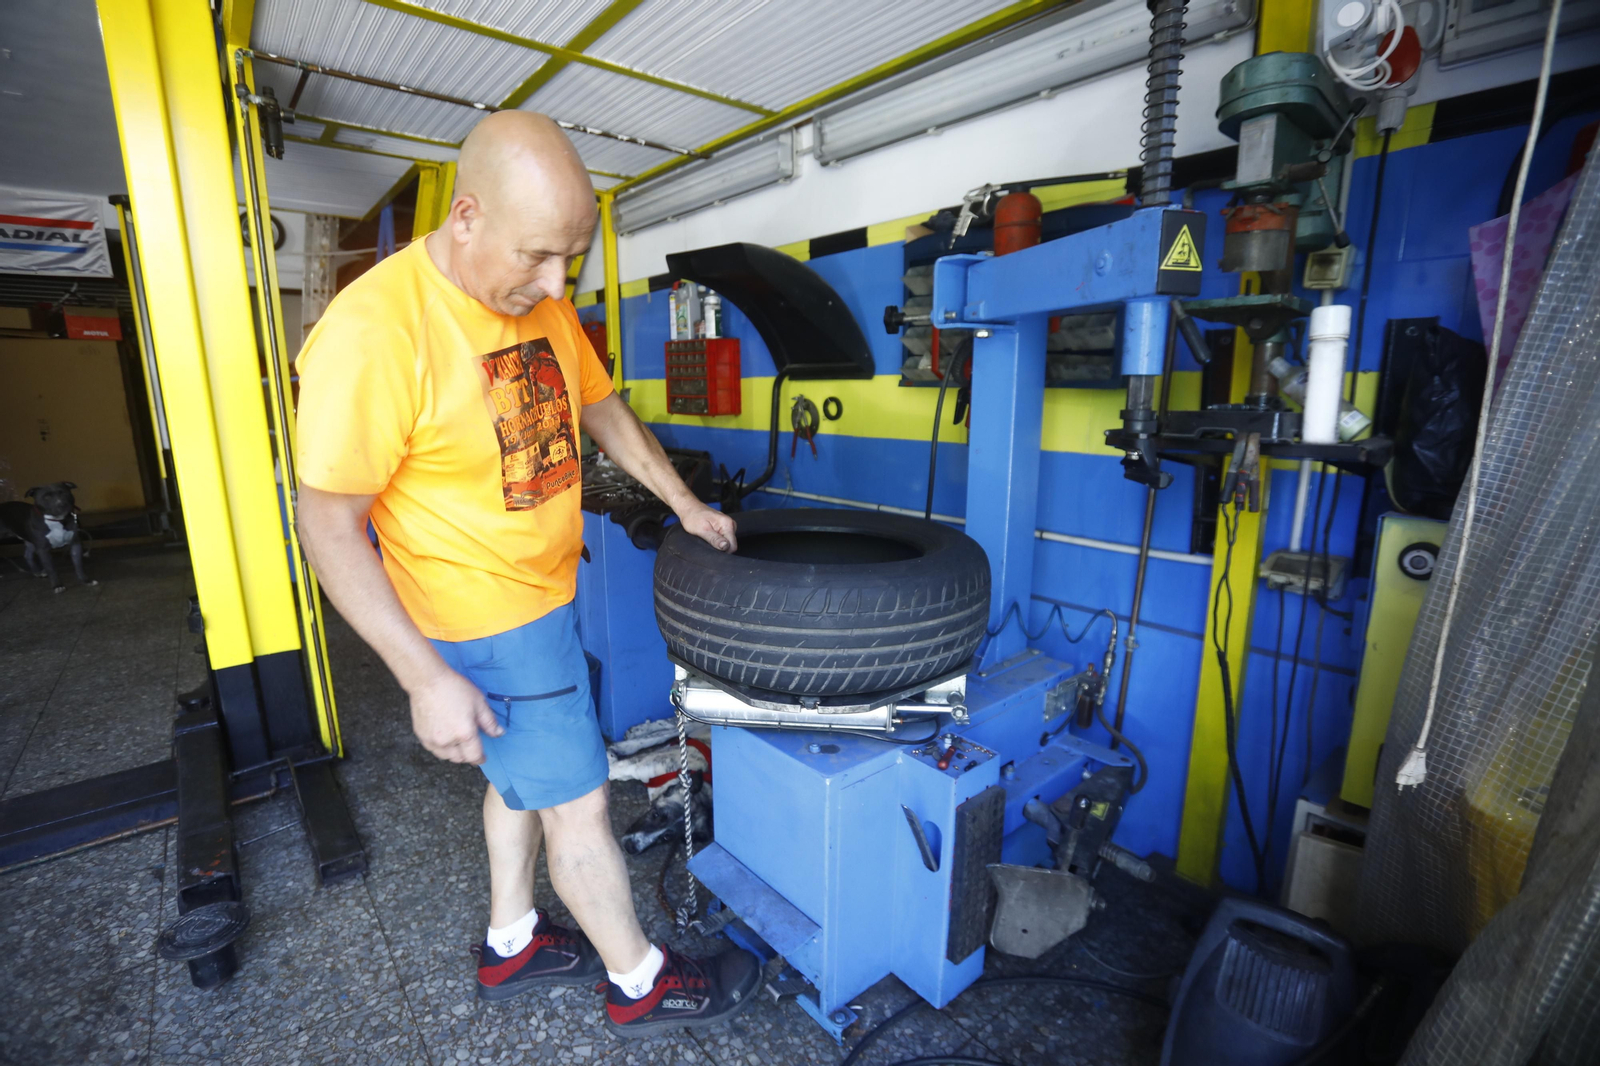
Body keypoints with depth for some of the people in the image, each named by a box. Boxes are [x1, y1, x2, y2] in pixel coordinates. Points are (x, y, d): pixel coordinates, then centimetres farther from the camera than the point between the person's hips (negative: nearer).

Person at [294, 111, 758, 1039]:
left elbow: (604, 411, 14)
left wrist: (686, 504, 15)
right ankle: (643, 986, 31)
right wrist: (428, 678, -20)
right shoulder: (375, 328, -23)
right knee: (577, 802, 6)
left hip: (546, 589, 8)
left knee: (523, 776, 23)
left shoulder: (544, 304, 0)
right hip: (487, 621, -8)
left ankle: (512, 946, 48)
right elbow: (331, 527, -20)